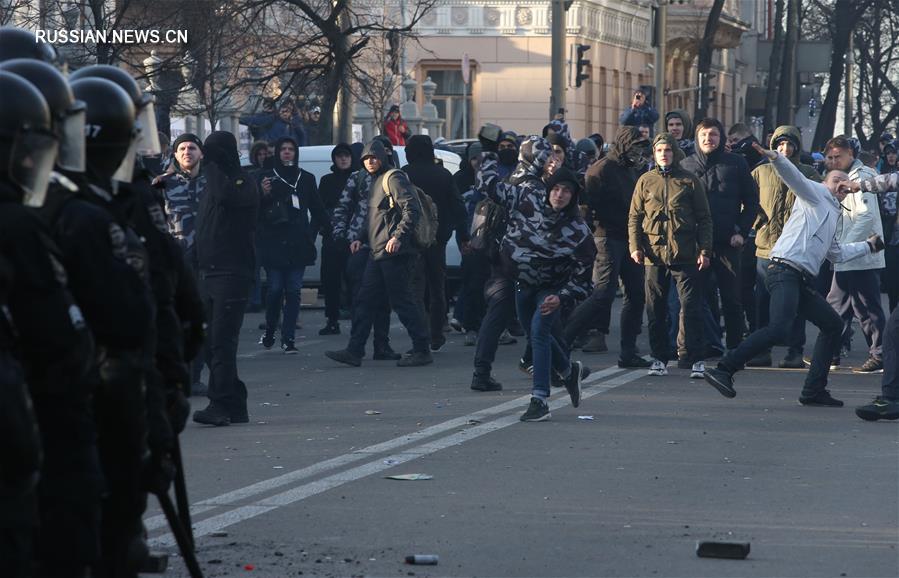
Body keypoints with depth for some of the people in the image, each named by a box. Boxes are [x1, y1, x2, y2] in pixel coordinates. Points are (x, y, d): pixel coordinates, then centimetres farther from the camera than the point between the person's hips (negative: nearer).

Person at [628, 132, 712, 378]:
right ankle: (659, 358, 14)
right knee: (656, 309, 6)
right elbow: (634, 217, 11)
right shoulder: (645, 181, 10)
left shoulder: (690, 181, 6)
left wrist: (704, 250, -2)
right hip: (654, 254, 2)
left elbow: (704, 218, 7)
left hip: (684, 255, -2)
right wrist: (635, 246, -2)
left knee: (691, 307, -5)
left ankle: (696, 360, -3)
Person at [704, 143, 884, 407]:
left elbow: (837, 253, 45)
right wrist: (774, 157, -29)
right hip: (785, 269, -10)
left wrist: (869, 245, 53)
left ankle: (814, 390, 15)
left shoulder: (833, 215, 32)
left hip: (803, 281, 10)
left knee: (833, 325, 14)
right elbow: (794, 176, -11)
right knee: (779, 328, -27)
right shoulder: (815, 193, 9)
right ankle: (724, 370, -26)